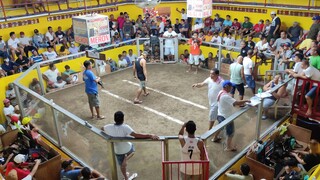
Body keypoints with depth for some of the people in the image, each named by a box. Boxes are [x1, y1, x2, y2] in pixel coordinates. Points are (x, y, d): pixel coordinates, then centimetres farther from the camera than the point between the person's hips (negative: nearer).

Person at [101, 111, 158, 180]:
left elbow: (102, 128, 6)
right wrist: (150, 135, -46)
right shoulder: (125, 127, -32)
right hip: (127, 148, -3)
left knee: (122, 165, 25)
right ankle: (126, 159, 9)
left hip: (118, 150, 3)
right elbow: (136, 135, -44)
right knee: (132, 151, 34)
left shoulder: (109, 127, -19)